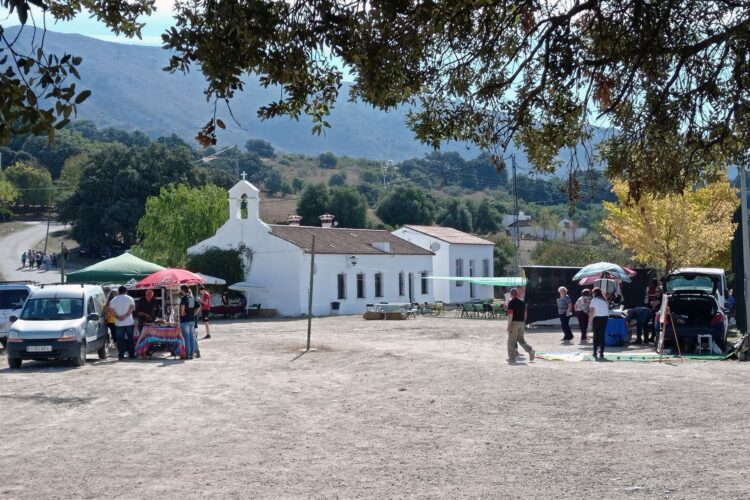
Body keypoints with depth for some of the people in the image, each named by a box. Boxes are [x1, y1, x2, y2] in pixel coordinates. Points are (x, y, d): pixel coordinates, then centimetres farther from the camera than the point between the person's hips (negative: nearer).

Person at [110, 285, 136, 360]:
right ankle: (132, 355, 5)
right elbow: (132, 308, -9)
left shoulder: (114, 300, 6)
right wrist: (125, 315, -13)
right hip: (129, 322, -1)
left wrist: (118, 317, -10)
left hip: (118, 323, 1)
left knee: (120, 340, 3)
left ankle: (121, 355, 0)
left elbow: (111, 310, -5)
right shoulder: (129, 298, 4)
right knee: (130, 339, 6)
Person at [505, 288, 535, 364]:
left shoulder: (511, 302, -9)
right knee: (521, 339, 18)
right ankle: (530, 350, -2)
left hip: (514, 322, -6)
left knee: (511, 341, 2)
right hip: (521, 323, 6)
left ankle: (512, 358, 2)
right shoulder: (522, 302, 10)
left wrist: (509, 324, -14)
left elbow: (510, 314, -16)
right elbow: (525, 313, 13)